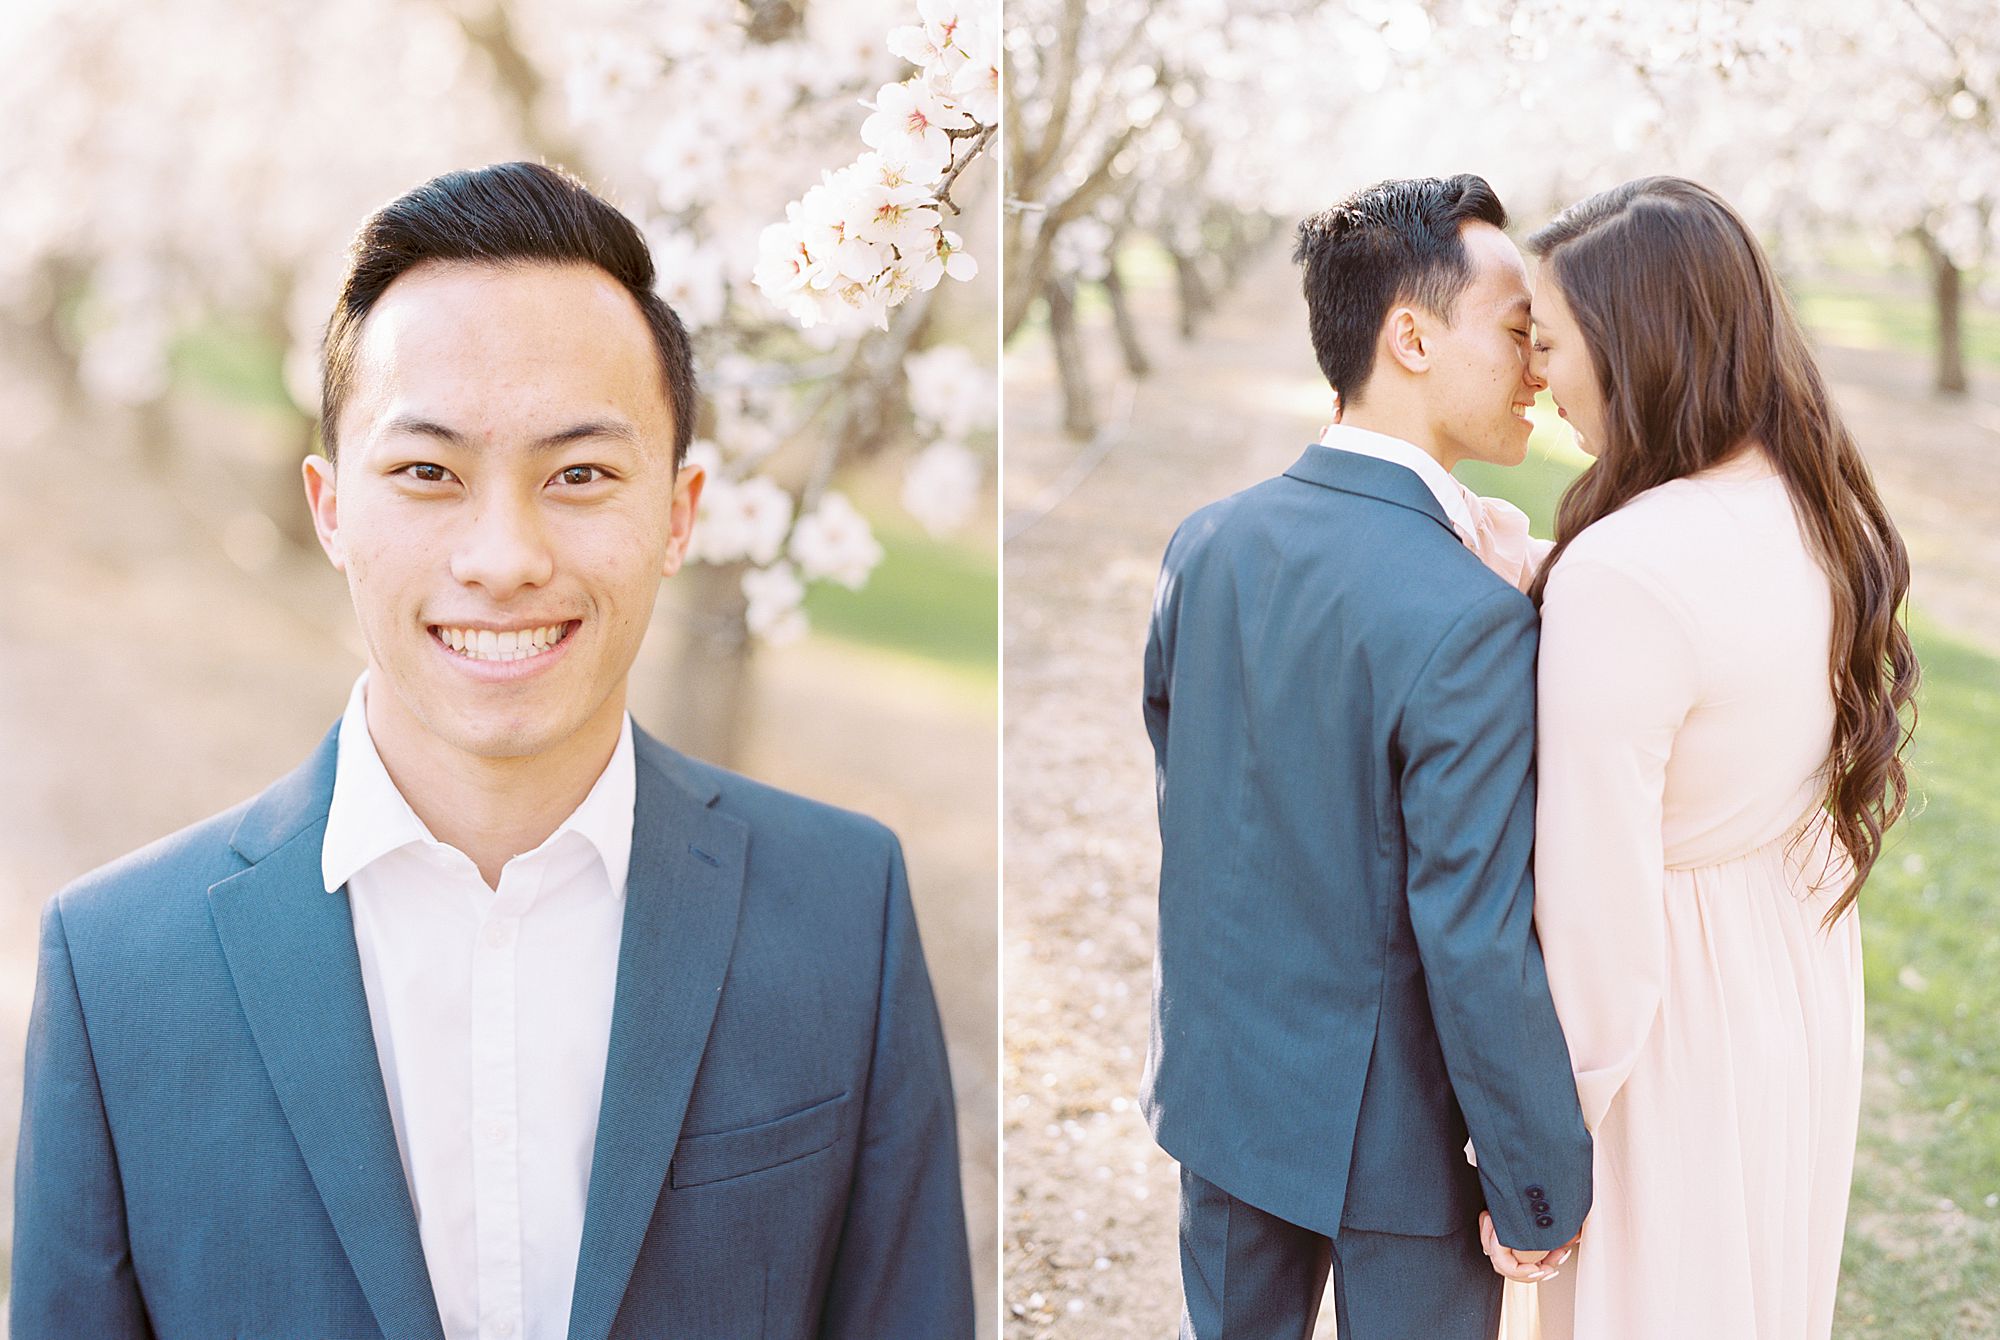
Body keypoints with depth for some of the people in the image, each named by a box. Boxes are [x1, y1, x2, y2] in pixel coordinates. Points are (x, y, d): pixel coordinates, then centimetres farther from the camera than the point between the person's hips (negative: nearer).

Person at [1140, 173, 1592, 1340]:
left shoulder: (1208, 542, -5)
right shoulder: (1471, 620, -26)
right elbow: (1480, 949, -24)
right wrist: (1543, 1189, -13)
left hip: (1221, 1080, 6)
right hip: (1395, 1126, -6)